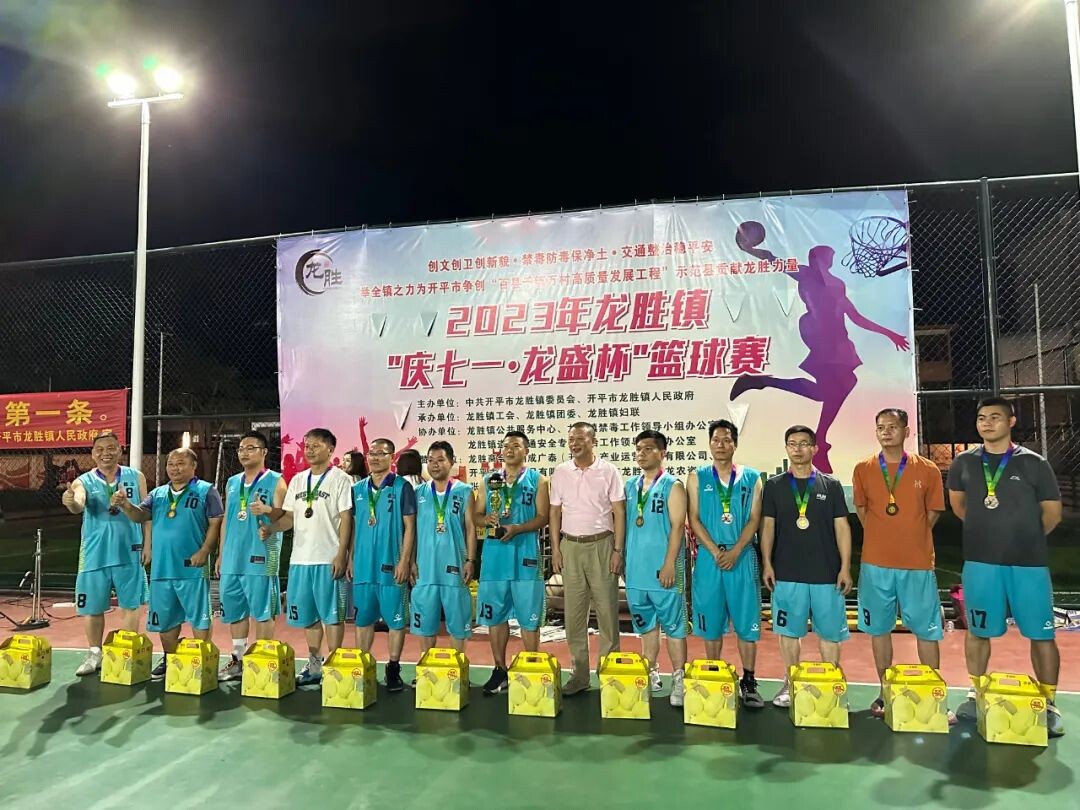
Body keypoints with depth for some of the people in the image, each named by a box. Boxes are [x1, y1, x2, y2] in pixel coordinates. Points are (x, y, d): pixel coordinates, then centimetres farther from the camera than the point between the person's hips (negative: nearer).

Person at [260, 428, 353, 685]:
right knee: (307, 615, 13)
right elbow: (289, 516, 14)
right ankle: (314, 665, 26)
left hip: (328, 560, -6)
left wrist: (341, 555, -15)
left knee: (332, 614, 0)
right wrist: (270, 527, -6)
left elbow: (346, 519, -9)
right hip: (300, 559, 6)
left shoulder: (340, 479, -4)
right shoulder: (297, 480, 13)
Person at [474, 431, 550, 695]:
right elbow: (476, 514, 12)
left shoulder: (538, 480, 2)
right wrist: (486, 520, -11)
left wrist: (516, 529, -18)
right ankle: (500, 670, 22)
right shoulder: (488, 480, 12)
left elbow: (542, 517, -4)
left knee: (529, 616, 2)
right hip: (494, 555, 3)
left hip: (525, 555, -3)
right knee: (494, 614, 9)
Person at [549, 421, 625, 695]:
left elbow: (619, 513, -2)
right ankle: (579, 674, 18)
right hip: (570, 546, 3)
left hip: (601, 545, -3)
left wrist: (618, 550, -7)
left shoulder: (608, 471, -2)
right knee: (573, 612, 7)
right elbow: (555, 513, 9)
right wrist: (555, 549, 3)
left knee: (607, 610, 2)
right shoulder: (560, 473, 6)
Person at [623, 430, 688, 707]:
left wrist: (670, 563, -16)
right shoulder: (630, 486, 11)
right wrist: (622, 558, 11)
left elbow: (678, 526, -10)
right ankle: (651, 674, 27)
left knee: (673, 625, 1)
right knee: (645, 624, 15)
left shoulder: (673, 486, -5)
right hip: (636, 569, 6)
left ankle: (679, 679, 11)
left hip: (663, 569, -5)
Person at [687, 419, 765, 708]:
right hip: (708, 557, 0)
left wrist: (735, 551, -12)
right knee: (711, 621, 7)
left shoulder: (751, 477, 5)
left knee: (747, 621, 3)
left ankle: (748, 682, 14)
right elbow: (694, 519, 0)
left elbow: (754, 519, -1)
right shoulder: (697, 477, 5)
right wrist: (714, 551, -10)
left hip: (742, 556, 0)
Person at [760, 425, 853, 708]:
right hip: (787, 573, 0)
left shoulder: (831, 485, 3)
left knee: (829, 632, 7)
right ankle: (790, 684, 22)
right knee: (789, 630, 8)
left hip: (826, 573, 0)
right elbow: (768, 526, 5)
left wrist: (845, 567, -2)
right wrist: (767, 564, -1)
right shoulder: (774, 485, 4)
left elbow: (842, 527, 3)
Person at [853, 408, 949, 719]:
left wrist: (911, 538, 4)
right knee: (879, 628, 8)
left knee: (927, 630, 5)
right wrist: (883, 538, 6)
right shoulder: (863, 469, 2)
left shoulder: (928, 470, -1)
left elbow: (932, 513, 6)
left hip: (918, 563, -1)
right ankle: (885, 693, 21)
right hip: (875, 563, 1)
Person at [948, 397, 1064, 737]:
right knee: (977, 631, 11)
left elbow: (1052, 512, 4)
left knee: (1041, 634, 4)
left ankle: (1049, 704, 19)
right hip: (980, 562, 2)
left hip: (1028, 563, -2)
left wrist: (1025, 538, 10)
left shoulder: (1034, 463, -4)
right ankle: (976, 695, 25)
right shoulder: (964, 462, 2)